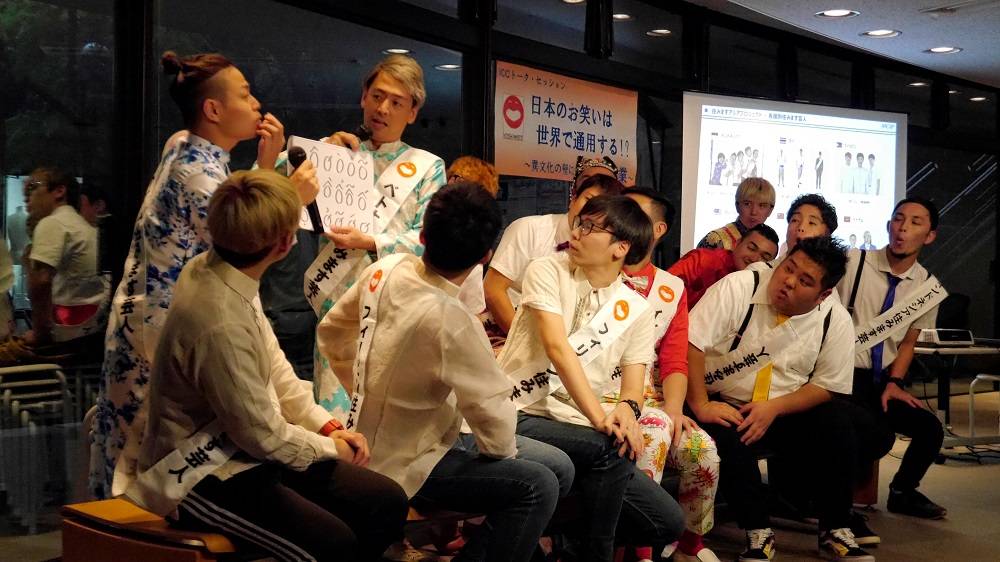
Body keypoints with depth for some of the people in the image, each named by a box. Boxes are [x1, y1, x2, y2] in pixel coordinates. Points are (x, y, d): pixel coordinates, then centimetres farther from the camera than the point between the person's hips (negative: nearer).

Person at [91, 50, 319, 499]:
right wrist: (293, 198, -15)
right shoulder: (199, 171, -20)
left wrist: (266, 164, 4)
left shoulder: (184, 147, 8)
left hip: (150, 312, 9)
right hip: (167, 328, -9)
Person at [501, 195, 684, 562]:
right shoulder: (547, 272, -3)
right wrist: (600, 418, -29)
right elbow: (557, 348, -18)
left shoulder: (636, 310, 8)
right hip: (519, 416, -5)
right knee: (612, 446, -32)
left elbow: (633, 386, 0)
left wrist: (628, 408, -26)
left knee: (668, 522, -5)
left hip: (579, 431, 5)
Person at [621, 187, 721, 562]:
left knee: (702, 449, -18)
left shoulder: (672, 288, 14)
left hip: (651, 402, 4)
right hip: (601, 396, -4)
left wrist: (674, 408, -11)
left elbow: (675, 363, 9)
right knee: (654, 432, -32)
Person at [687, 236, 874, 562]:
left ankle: (835, 530, -2)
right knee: (728, 438, -32)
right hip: (723, 405, -3)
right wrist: (700, 406, -25)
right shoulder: (738, 287, -16)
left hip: (786, 410, 3)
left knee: (837, 425, -20)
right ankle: (759, 534, -13)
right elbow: (690, 343, -20)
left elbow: (826, 386, -2)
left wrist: (773, 408, -18)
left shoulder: (836, 321, -5)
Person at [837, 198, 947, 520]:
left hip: (882, 379, 5)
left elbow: (908, 342, 12)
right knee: (876, 435, -25)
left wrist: (894, 382, -2)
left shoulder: (929, 288, 2)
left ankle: (903, 493, 21)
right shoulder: (853, 263, -13)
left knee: (930, 428, -8)